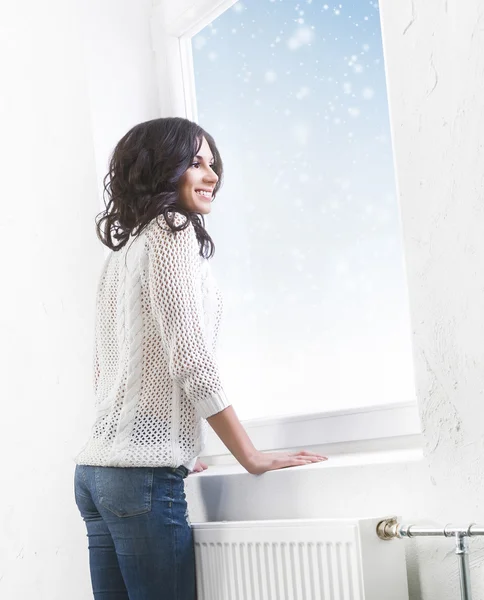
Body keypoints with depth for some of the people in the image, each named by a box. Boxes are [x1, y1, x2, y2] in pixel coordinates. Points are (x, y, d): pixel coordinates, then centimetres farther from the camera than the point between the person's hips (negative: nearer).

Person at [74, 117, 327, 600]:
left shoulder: (121, 249, 18)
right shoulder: (172, 232, -6)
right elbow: (190, 360, -14)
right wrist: (251, 457, -9)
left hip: (96, 469, 9)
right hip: (144, 474, -9)